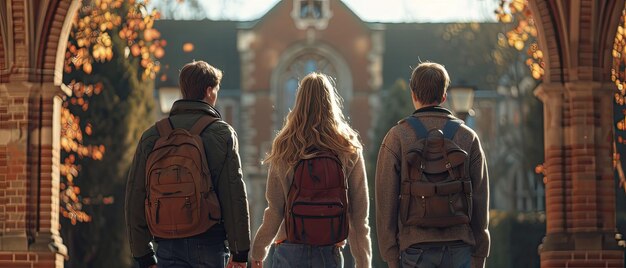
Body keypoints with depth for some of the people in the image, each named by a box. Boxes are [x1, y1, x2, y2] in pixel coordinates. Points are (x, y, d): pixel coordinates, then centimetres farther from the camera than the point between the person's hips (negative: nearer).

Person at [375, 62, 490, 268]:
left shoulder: (397, 137, 0)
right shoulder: (468, 137, 6)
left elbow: (386, 200, -2)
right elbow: (480, 200, 5)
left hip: (416, 247, -1)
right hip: (459, 247, 2)